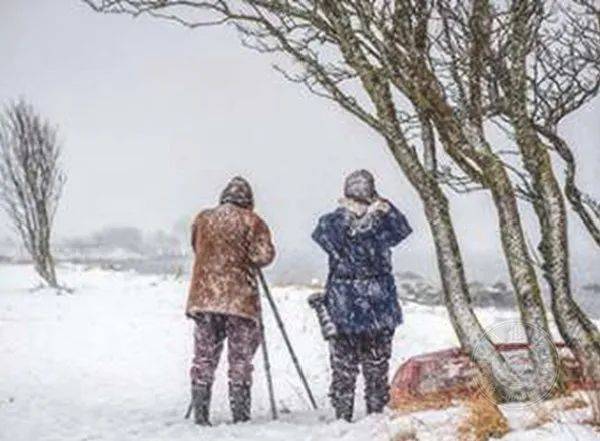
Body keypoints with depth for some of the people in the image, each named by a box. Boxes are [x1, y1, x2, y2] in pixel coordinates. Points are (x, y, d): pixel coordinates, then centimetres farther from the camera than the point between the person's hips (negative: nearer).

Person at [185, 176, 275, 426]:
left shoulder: (202, 219, 9)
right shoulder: (251, 221, -3)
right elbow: (264, 256, -10)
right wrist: (247, 259, 9)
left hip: (203, 299, 3)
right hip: (239, 300, -3)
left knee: (203, 358, 8)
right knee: (240, 360, 3)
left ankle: (200, 416, 9)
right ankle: (240, 417, 3)